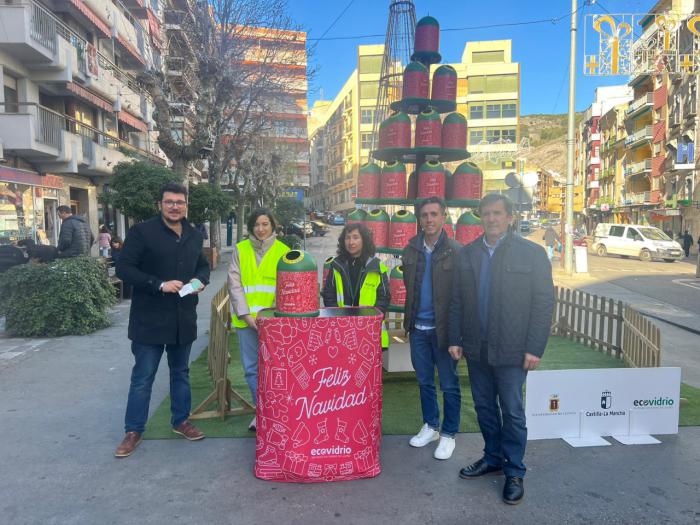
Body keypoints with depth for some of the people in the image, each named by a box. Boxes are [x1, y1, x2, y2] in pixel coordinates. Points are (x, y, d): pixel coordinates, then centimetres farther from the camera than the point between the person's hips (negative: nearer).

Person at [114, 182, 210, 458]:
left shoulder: (194, 235, 9)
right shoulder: (141, 232, -9)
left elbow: (203, 265, 20)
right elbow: (123, 268, -13)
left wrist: (201, 280, -3)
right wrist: (159, 284, -23)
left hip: (184, 319, 5)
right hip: (149, 320, -5)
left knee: (181, 373, 17)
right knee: (142, 378, 4)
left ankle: (181, 421, 32)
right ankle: (133, 431, 20)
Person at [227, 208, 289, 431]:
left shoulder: (282, 251, 2)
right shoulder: (240, 250, 5)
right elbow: (234, 285, 1)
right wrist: (246, 315, -8)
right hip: (246, 319, 2)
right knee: (252, 369, 8)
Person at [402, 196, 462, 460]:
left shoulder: (456, 251, -10)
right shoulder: (411, 249, 4)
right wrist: (409, 319, 9)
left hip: (443, 328, -4)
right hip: (418, 327, 5)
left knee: (449, 384, 8)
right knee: (424, 381, 17)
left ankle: (448, 434, 24)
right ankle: (430, 426, 34)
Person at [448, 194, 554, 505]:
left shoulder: (531, 253, -5)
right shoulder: (467, 253, 6)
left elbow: (544, 302, -7)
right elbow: (457, 301, 8)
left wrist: (534, 348, -11)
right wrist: (455, 339, 4)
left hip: (511, 350, -4)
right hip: (476, 349, 4)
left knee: (512, 412, 6)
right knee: (484, 407, 16)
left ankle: (514, 472, 24)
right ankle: (493, 458, 36)